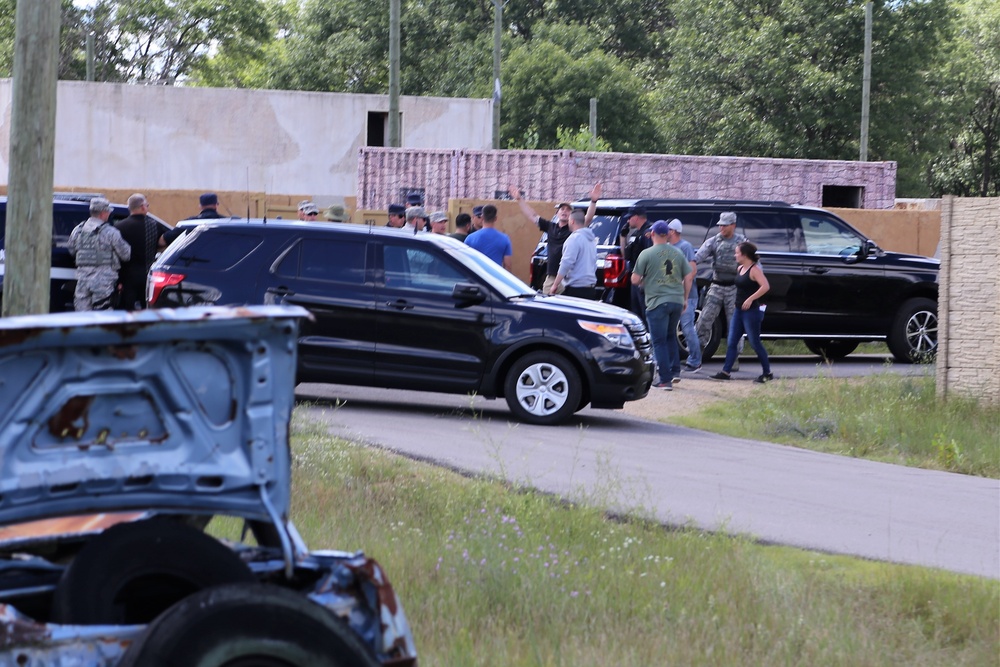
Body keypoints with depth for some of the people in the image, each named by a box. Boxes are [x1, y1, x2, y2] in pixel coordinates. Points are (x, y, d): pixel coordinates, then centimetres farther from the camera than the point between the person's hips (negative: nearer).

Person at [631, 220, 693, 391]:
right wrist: (685, 298, 20)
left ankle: (665, 380, -3)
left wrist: (643, 280, 17)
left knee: (659, 341, 0)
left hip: (657, 302, -5)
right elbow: (689, 277, 10)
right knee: (671, 336, 23)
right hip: (677, 301, 5)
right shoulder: (678, 254, 7)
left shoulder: (646, 254, -7)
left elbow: (635, 280, -6)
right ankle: (675, 370, 19)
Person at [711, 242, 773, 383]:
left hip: (751, 311, -9)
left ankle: (767, 373, 8)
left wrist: (750, 299, -27)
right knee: (731, 342, 4)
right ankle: (726, 372, 5)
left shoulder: (754, 270, -14)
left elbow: (765, 286, -26)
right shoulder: (740, 268, 11)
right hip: (739, 310, 9)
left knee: (755, 343, -2)